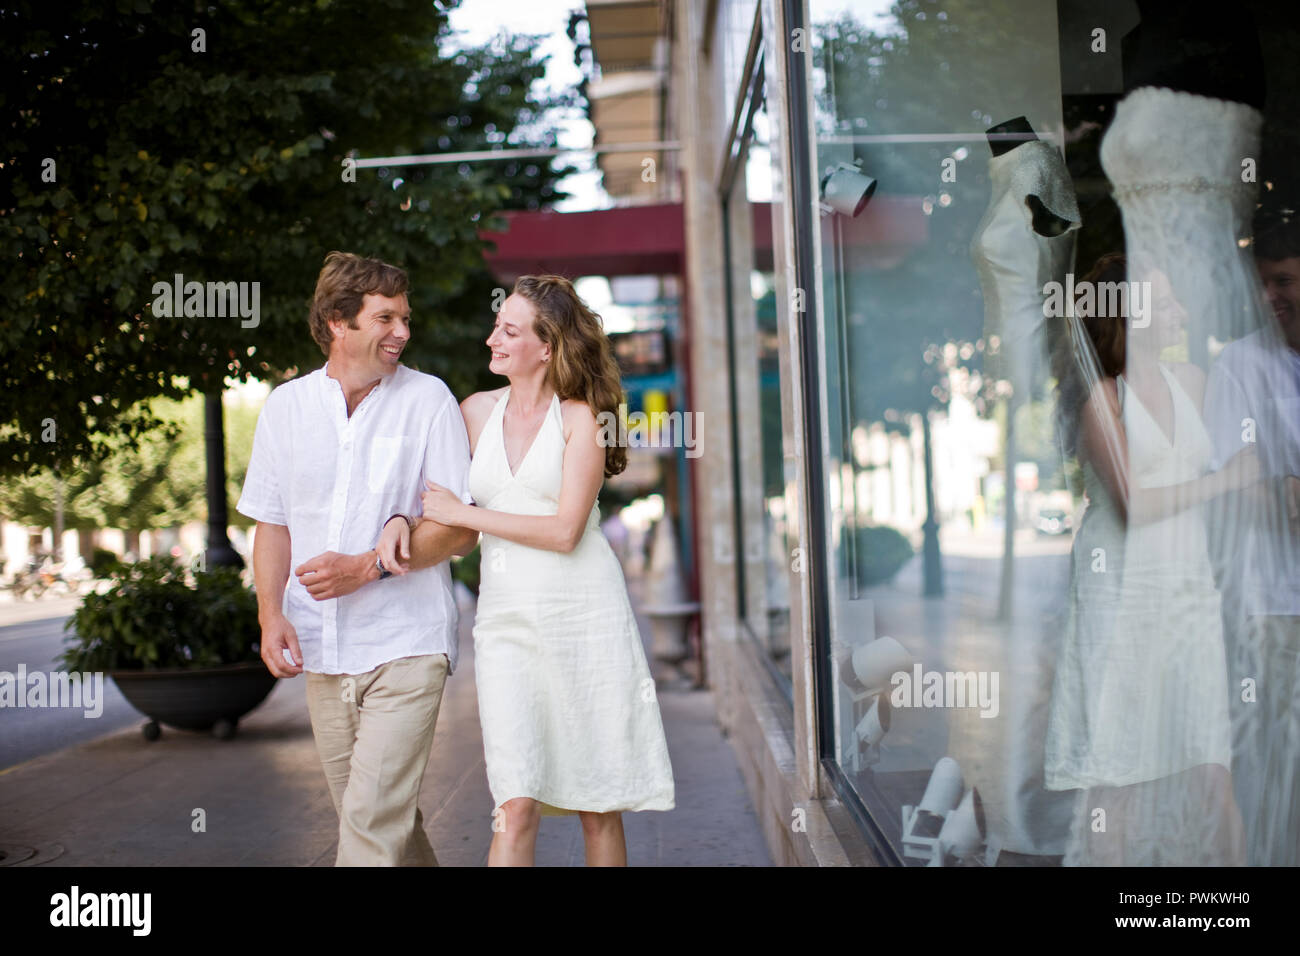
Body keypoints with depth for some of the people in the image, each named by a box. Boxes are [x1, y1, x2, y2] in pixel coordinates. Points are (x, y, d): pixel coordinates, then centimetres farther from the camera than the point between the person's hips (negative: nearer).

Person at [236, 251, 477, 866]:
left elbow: (460, 531, -5)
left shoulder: (428, 400, -3)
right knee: (386, 815, 13)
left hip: (406, 646, -4)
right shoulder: (285, 406, 8)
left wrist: (368, 567, -16)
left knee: (373, 817, -13)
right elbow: (273, 525, 13)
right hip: (322, 653, 4)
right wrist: (270, 612, -4)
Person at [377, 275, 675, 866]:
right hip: (505, 618, 3)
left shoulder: (579, 418, -2)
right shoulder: (477, 411, 11)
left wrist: (462, 513, -7)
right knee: (516, 809, -8)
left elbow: (564, 530, -12)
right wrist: (400, 520, 1)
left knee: (598, 808, 5)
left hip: (584, 615, -2)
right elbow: (435, 492, 23)